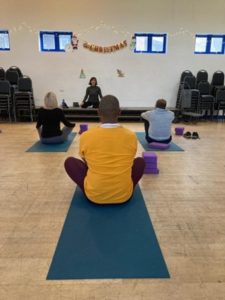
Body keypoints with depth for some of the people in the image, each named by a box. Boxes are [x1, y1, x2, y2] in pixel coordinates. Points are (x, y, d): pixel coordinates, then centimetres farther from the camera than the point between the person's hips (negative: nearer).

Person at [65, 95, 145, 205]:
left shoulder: (85, 136, -13)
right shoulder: (131, 136, -9)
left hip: (94, 195, -1)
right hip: (124, 195, 2)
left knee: (69, 162, 18)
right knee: (140, 161, 25)